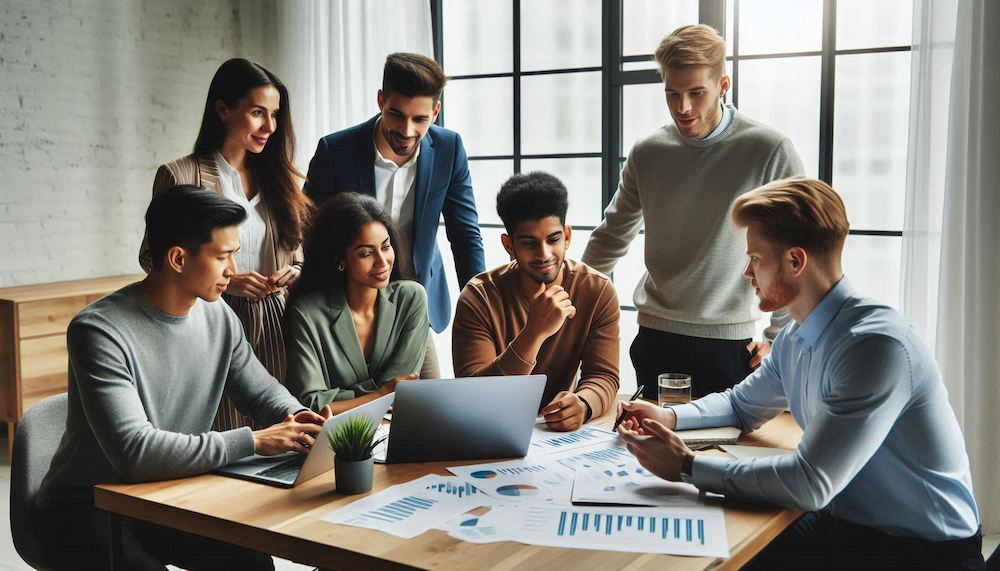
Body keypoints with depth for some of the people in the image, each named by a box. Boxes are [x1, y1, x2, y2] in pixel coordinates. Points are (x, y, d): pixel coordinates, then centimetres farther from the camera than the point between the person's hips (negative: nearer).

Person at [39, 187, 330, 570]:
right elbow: (135, 453, -32)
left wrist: (295, 417, -14)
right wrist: (253, 442, -32)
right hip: (87, 509, -5)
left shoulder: (218, 317, -3)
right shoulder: (98, 331, -23)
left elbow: (262, 390, 10)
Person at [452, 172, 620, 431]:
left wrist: (583, 404, -31)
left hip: (560, 430, 3)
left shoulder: (599, 292, -6)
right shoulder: (479, 297, -14)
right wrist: (534, 334, -33)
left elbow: (603, 375, -7)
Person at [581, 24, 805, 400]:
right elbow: (611, 238, 14)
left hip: (728, 341, -3)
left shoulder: (768, 152, -8)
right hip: (655, 339, 3)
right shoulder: (647, 154, 3)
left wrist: (779, 338, -3)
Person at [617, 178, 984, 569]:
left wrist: (687, 468, -24)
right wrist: (669, 417, 2)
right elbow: (741, 405, 20)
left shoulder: (876, 345, -26)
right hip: (846, 522, 7)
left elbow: (810, 484, -29)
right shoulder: (794, 338, 2)